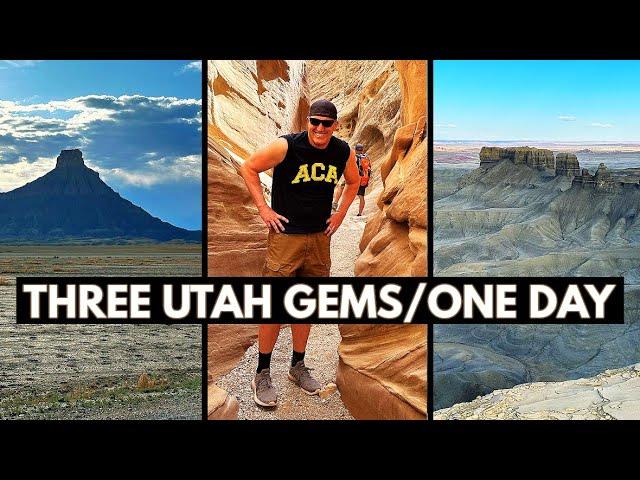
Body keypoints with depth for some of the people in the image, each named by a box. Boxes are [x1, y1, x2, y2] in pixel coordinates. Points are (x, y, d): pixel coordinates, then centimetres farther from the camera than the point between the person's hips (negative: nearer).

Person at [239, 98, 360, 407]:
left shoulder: (344, 152, 0)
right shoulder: (286, 146, -15)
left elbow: (353, 181, 21)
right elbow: (248, 168, -4)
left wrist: (340, 214, 11)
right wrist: (263, 209, -8)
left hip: (320, 237, 5)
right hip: (286, 235, -5)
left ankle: (298, 367, 29)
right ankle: (262, 375, 10)